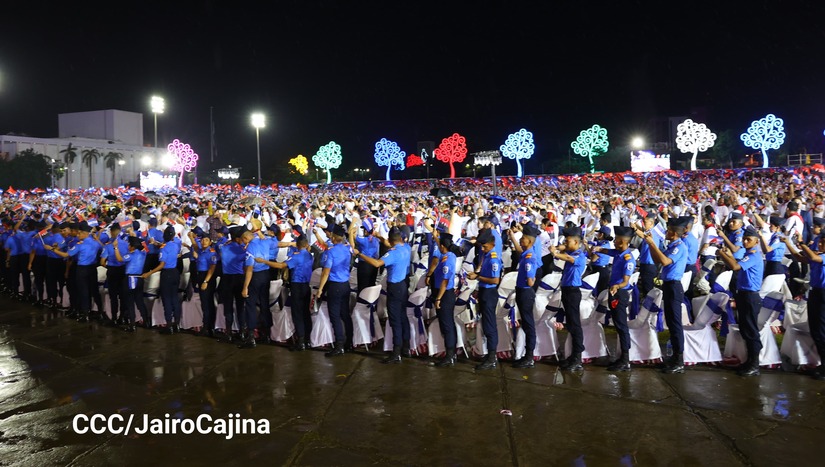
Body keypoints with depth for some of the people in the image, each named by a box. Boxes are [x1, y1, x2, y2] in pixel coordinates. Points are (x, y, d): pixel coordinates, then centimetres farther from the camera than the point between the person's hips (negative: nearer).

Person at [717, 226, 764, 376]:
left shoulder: (754, 256, -17)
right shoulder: (748, 255, 16)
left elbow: (735, 266, -31)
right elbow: (739, 269, 25)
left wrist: (721, 254, -17)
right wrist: (730, 255, 13)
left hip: (750, 296, -10)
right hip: (743, 295, 11)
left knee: (751, 331, -5)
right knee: (744, 329, 16)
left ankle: (754, 366, 2)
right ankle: (750, 361, 26)